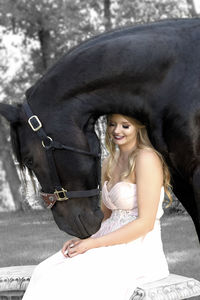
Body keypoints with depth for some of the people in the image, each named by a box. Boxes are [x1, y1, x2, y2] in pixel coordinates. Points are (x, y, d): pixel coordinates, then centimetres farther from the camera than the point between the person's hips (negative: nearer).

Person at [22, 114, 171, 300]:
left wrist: (91, 243, -13)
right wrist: (83, 238, 0)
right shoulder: (109, 163, 15)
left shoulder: (146, 158, -11)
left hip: (139, 255, -8)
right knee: (45, 273, -12)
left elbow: (146, 223, -15)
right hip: (113, 248, 8)